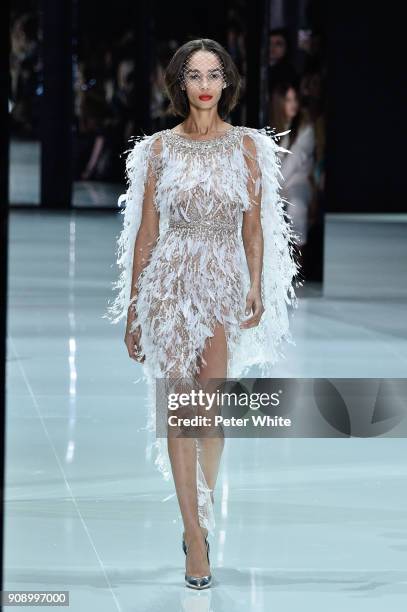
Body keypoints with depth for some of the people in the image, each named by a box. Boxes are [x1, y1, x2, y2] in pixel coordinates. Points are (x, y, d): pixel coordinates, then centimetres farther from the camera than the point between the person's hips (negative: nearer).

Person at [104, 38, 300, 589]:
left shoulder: (246, 145, 5)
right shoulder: (160, 147, 4)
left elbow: (254, 227, 6)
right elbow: (146, 231, 5)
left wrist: (257, 286, -6)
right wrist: (133, 306, 5)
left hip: (226, 280, 1)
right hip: (171, 279, -1)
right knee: (180, 407, -6)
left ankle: (201, 518, 18)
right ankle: (196, 533, -5)